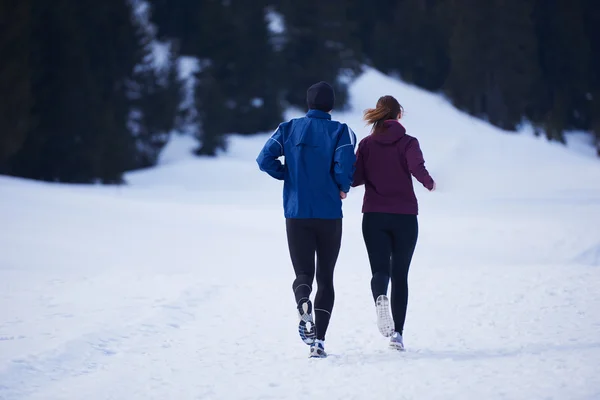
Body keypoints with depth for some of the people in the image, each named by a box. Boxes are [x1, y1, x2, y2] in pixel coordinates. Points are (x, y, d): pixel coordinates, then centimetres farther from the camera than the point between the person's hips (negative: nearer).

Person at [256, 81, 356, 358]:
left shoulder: (289, 129, 4)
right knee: (326, 278, 9)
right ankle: (318, 341, -1)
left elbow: (265, 159, -7)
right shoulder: (340, 131, -2)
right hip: (330, 215, -1)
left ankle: (304, 304, -31)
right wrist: (343, 188, 2)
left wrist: (290, 176, 8)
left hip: (296, 214, 1)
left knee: (303, 273, 5)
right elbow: (344, 164, -18)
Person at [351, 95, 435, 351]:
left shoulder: (366, 144, 4)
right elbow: (418, 169, -18)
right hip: (405, 217, -1)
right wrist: (429, 183, 0)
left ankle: (380, 298, -38)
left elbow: (354, 178, -5)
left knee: (380, 269, -2)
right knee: (400, 274, 9)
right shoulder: (408, 142, -2)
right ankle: (397, 333, 4)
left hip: (374, 217, 1)